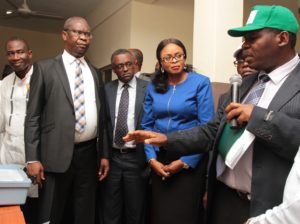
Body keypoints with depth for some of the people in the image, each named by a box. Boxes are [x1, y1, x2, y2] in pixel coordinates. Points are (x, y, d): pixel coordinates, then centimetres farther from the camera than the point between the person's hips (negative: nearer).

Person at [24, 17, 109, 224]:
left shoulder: (95, 73, 13)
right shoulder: (45, 68, 2)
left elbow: (101, 116, 13)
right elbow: (33, 116, -2)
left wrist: (104, 154, 10)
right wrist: (33, 158, -9)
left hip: (88, 154, 4)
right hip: (56, 155, -3)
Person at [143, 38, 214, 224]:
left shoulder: (201, 83, -8)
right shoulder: (154, 86, 4)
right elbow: (147, 125, 6)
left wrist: (185, 162, -13)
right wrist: (152, 158, -5)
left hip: (190, 161, -3)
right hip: (159, 159, 4)